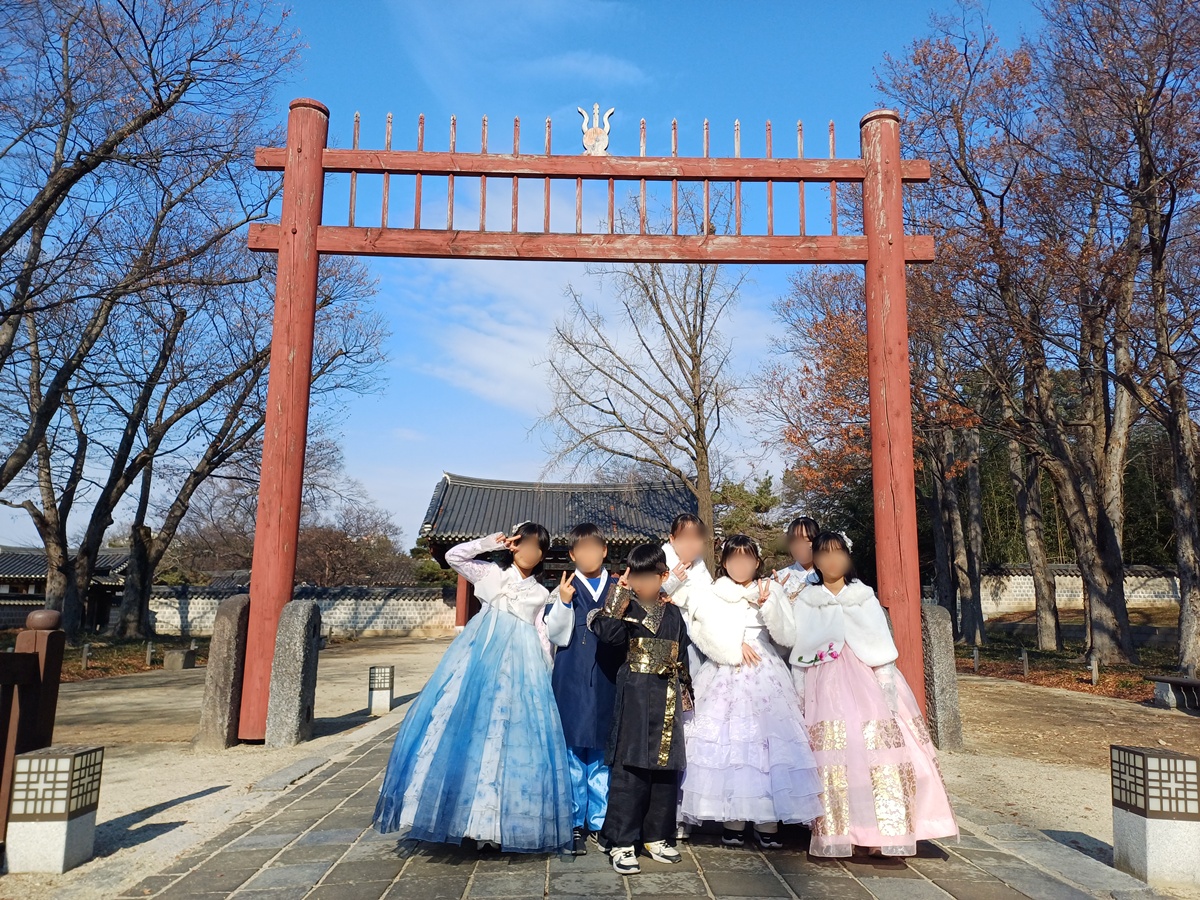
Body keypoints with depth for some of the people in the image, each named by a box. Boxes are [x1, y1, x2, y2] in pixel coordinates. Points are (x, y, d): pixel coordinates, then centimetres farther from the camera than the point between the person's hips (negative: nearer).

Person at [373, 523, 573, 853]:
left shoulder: (540, 594, 14)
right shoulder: (490, 573, 10)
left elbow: (542, 638, 15)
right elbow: (454, 556, 1)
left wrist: (546, 673, 7)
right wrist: (491, 542, -3)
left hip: (519, 666, 1)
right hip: (479, 657, -1)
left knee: (509, 736, -4)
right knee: (463, 720, -9)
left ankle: (498, 819, 2)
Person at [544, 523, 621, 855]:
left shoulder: (619, 589, 7)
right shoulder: (564, 590, 2)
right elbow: (557, 636, -4)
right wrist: (564, 603, -17)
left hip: (608, 682, 1)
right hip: (572, 682, -1)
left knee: (603, 753, 9)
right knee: (573, 753, 4)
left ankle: (601, 821, 22)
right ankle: (575, 823, 17)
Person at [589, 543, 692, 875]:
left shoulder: (673, 613, 11)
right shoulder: (627, 607, -3)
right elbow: (610, 634, -23)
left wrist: (685, 694, 17)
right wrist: (620, 595, -21)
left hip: (668, 699, 5)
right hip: (634, 697, -5)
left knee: (666, 768, 10)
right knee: (630, 768, -5)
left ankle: (656, 836, 25)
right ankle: (620, 842, 5)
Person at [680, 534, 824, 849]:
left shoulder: (772, 590, 10)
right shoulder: (713, 594, 11)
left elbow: (787, 636, 0)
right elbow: (701, 630, -1)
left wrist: (768, 605, -13)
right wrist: (734, 649, -9)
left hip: (765, 679, 0)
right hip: (726, 678, 0)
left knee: (768, 742, -8)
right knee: (727, 742, -5)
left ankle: (767, 824, -3)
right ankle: (733, 821, 2)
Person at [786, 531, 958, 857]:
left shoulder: (864, 597, 9)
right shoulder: (805, 603, 9)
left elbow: (882, 647, 6)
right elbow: (798, 654, 9)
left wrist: (888, 690, -2)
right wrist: (800, 696, 5)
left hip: (866, 683, 0)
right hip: (827, 687, 0)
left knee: (877, 753, -8)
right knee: (834, 753, -8)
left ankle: (881, 833, 1)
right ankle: (837, 833, -1)